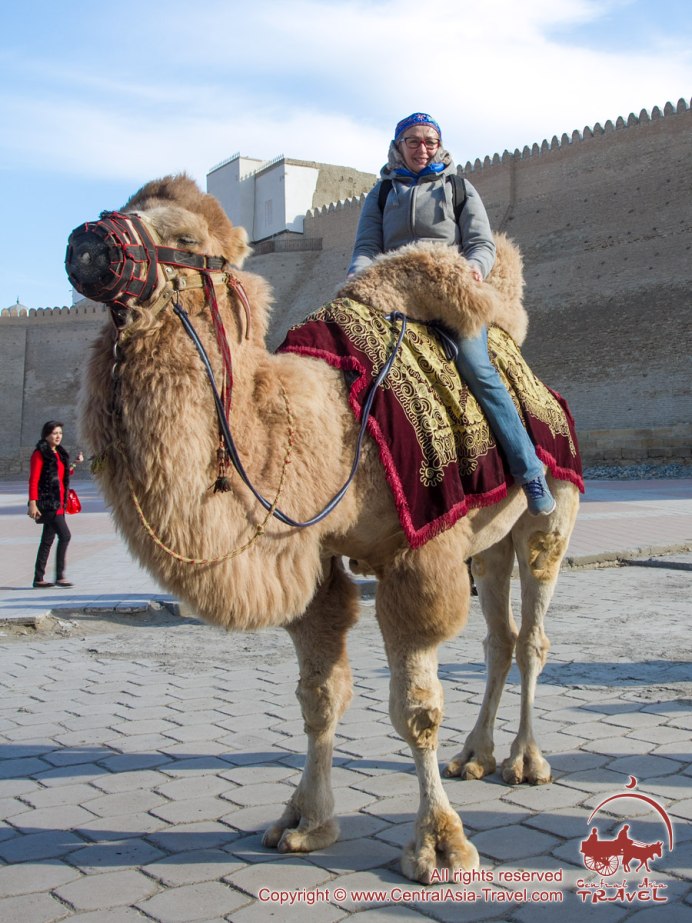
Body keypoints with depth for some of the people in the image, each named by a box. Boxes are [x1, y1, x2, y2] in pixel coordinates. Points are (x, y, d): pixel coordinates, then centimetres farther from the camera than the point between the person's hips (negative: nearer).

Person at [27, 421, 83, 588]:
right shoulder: (39, 454, -7)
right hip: (47, 502, -8)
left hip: (58, 502, 8)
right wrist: (32, 503, -16)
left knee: (48, 540, 10)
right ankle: (59, 576, -11)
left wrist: (74, 464, 12)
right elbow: (33, 480, -11)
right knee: (65, 535, -15)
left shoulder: (60, 453, 17)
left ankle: (39, 579, 15)